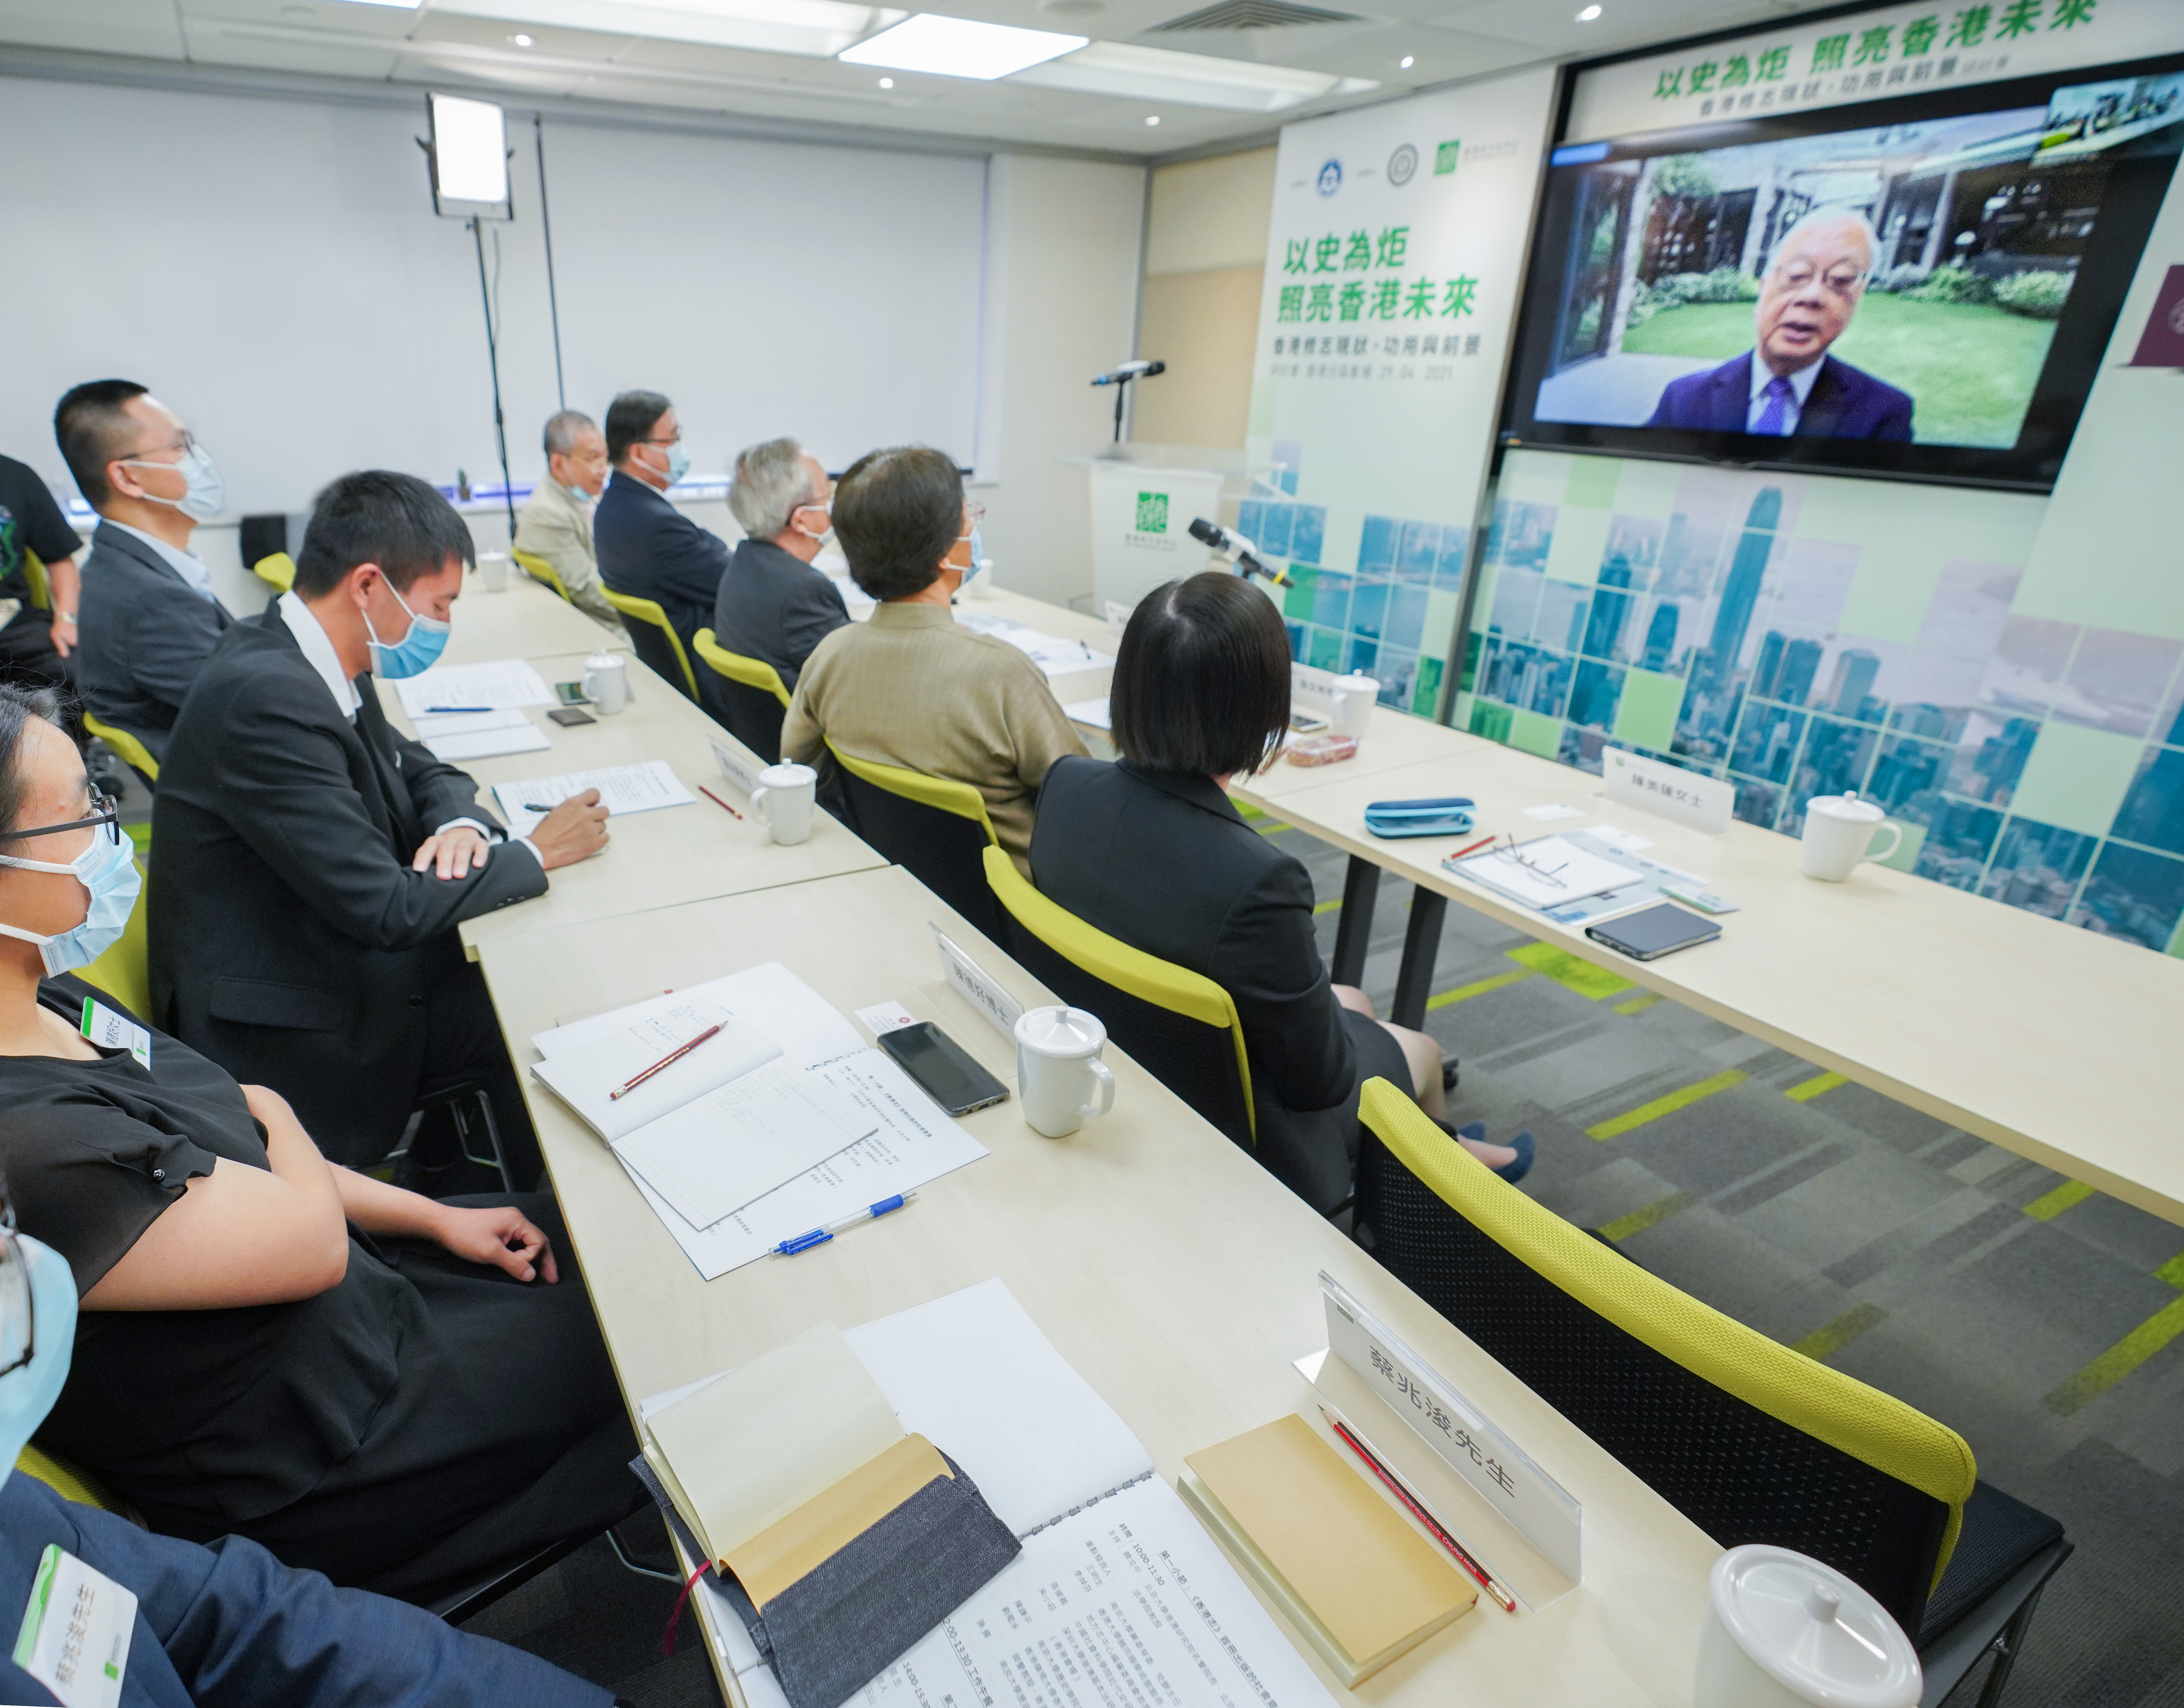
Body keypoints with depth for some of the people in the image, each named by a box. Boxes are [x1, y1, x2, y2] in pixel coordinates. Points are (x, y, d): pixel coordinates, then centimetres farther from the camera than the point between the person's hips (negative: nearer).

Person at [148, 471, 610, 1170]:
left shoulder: (308, 663, 1)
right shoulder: (264, 697, -27)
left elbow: (418, 767, 16)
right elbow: (386, 910, -27)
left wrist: (462, 823, -8)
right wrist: (535, 854, -14)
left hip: (334, 964, 8)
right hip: (289, 1044, -8)